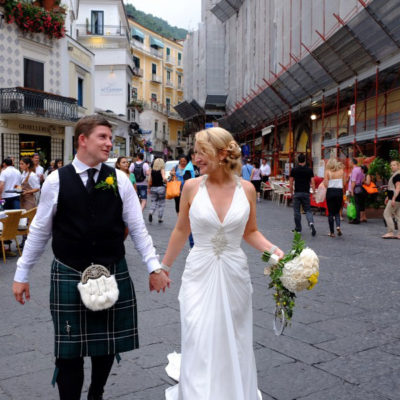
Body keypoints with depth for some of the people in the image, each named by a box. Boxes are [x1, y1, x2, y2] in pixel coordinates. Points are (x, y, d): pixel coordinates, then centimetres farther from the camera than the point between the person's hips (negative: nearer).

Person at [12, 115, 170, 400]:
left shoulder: (119, 179, -2)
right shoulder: (56, 180, -4)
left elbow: (137, 228, 1)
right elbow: (39, 231, 2)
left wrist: (154, 266, -3)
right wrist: (21, 275, 6)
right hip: (68, 277, -2)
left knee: (108, 344, 15)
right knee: (69, 350, 6)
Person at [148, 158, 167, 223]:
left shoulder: (152, 170, 4)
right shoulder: (162, 170, -7)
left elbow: (150, 180, 5)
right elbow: (164, 178, -21)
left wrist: (149, 188, 15)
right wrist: (166, 182, -1)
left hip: (153, 188, 3)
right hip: (161, 188, -3)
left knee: (154, 202, 11)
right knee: (161, 203, 9)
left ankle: (151, 213, -17)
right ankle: (160, 219, 11)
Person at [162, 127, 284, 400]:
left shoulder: (246, 189, -3)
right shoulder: (192, 186, -5)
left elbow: (250, 232, 7)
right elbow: (181, 231, 7)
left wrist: (274, 250, -10)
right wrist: (164, 266, 14)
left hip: (234, 275, 1)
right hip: (200, 275, -1)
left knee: (233, 346, 13)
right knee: (200, 348, -2)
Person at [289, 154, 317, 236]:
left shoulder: (294, 170, -2)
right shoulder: (309, 170, 0)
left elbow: (291, 183, -1)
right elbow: (312, 183, -3)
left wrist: (291, 193, 8)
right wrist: (314, 192, 2)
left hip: (297, 193, -1)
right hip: (306, 193, 1)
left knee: (297, 211, 8)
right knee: (308, 210, 8)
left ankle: (298, 228, 14)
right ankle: (311, 223, -19)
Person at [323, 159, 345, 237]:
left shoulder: (327, 172, -3)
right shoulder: (341, 171, 4)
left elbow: (325, 185, -8)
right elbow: (343, 184, 4)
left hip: (330, 191, -2)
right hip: (339, 192, 2)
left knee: (331, 212, 6)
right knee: (337, 211, 15)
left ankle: (332, 232, 7)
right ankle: (338, 226, -11)